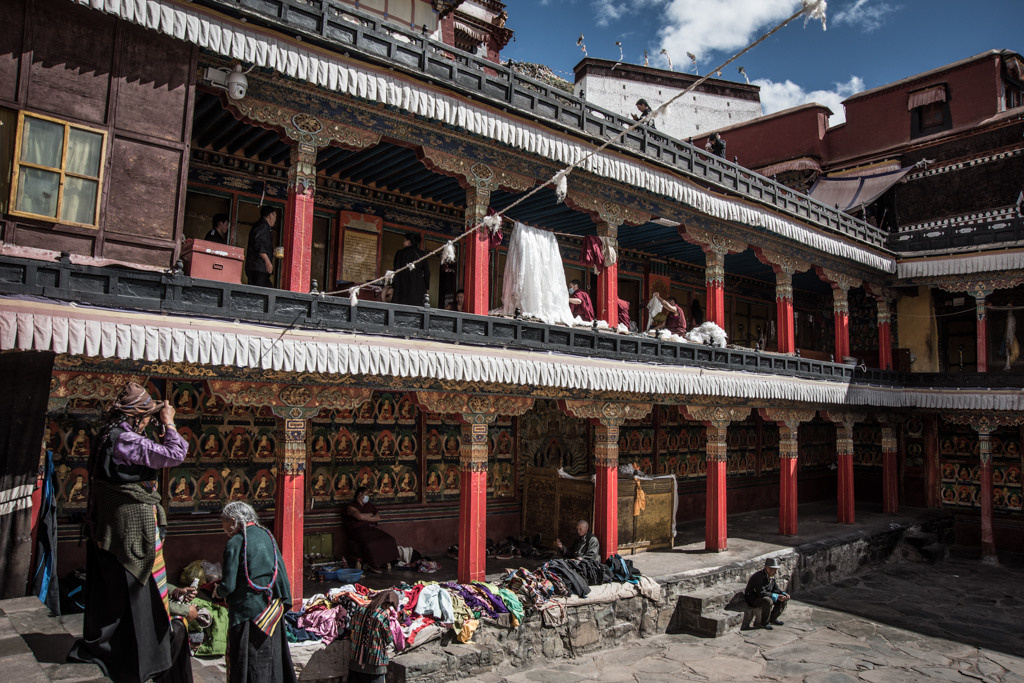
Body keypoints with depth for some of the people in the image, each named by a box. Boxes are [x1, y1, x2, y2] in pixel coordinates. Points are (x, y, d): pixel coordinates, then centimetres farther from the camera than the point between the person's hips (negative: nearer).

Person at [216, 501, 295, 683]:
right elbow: (281, 571, 7)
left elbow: (228, 585, -14)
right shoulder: (267, 536, 4)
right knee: (270, 660, 17)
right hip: (270, 611, 6)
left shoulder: (235, 543, -13)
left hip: (246, 610, -6)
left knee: (247, 664, 6)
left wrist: (218, 591, 7)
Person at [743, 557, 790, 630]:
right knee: (768, 601, -37)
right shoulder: (759, 575, -27)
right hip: (752, 598, -9)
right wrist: (776, 596, -30)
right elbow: (761, 593, -32)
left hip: (765, 596, 9)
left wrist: (784, 593, -8)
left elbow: (775, 588, 12)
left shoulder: (771, 575, 1)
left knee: (784, 598, 2)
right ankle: (764, 623, -15)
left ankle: (773, 618, 16)